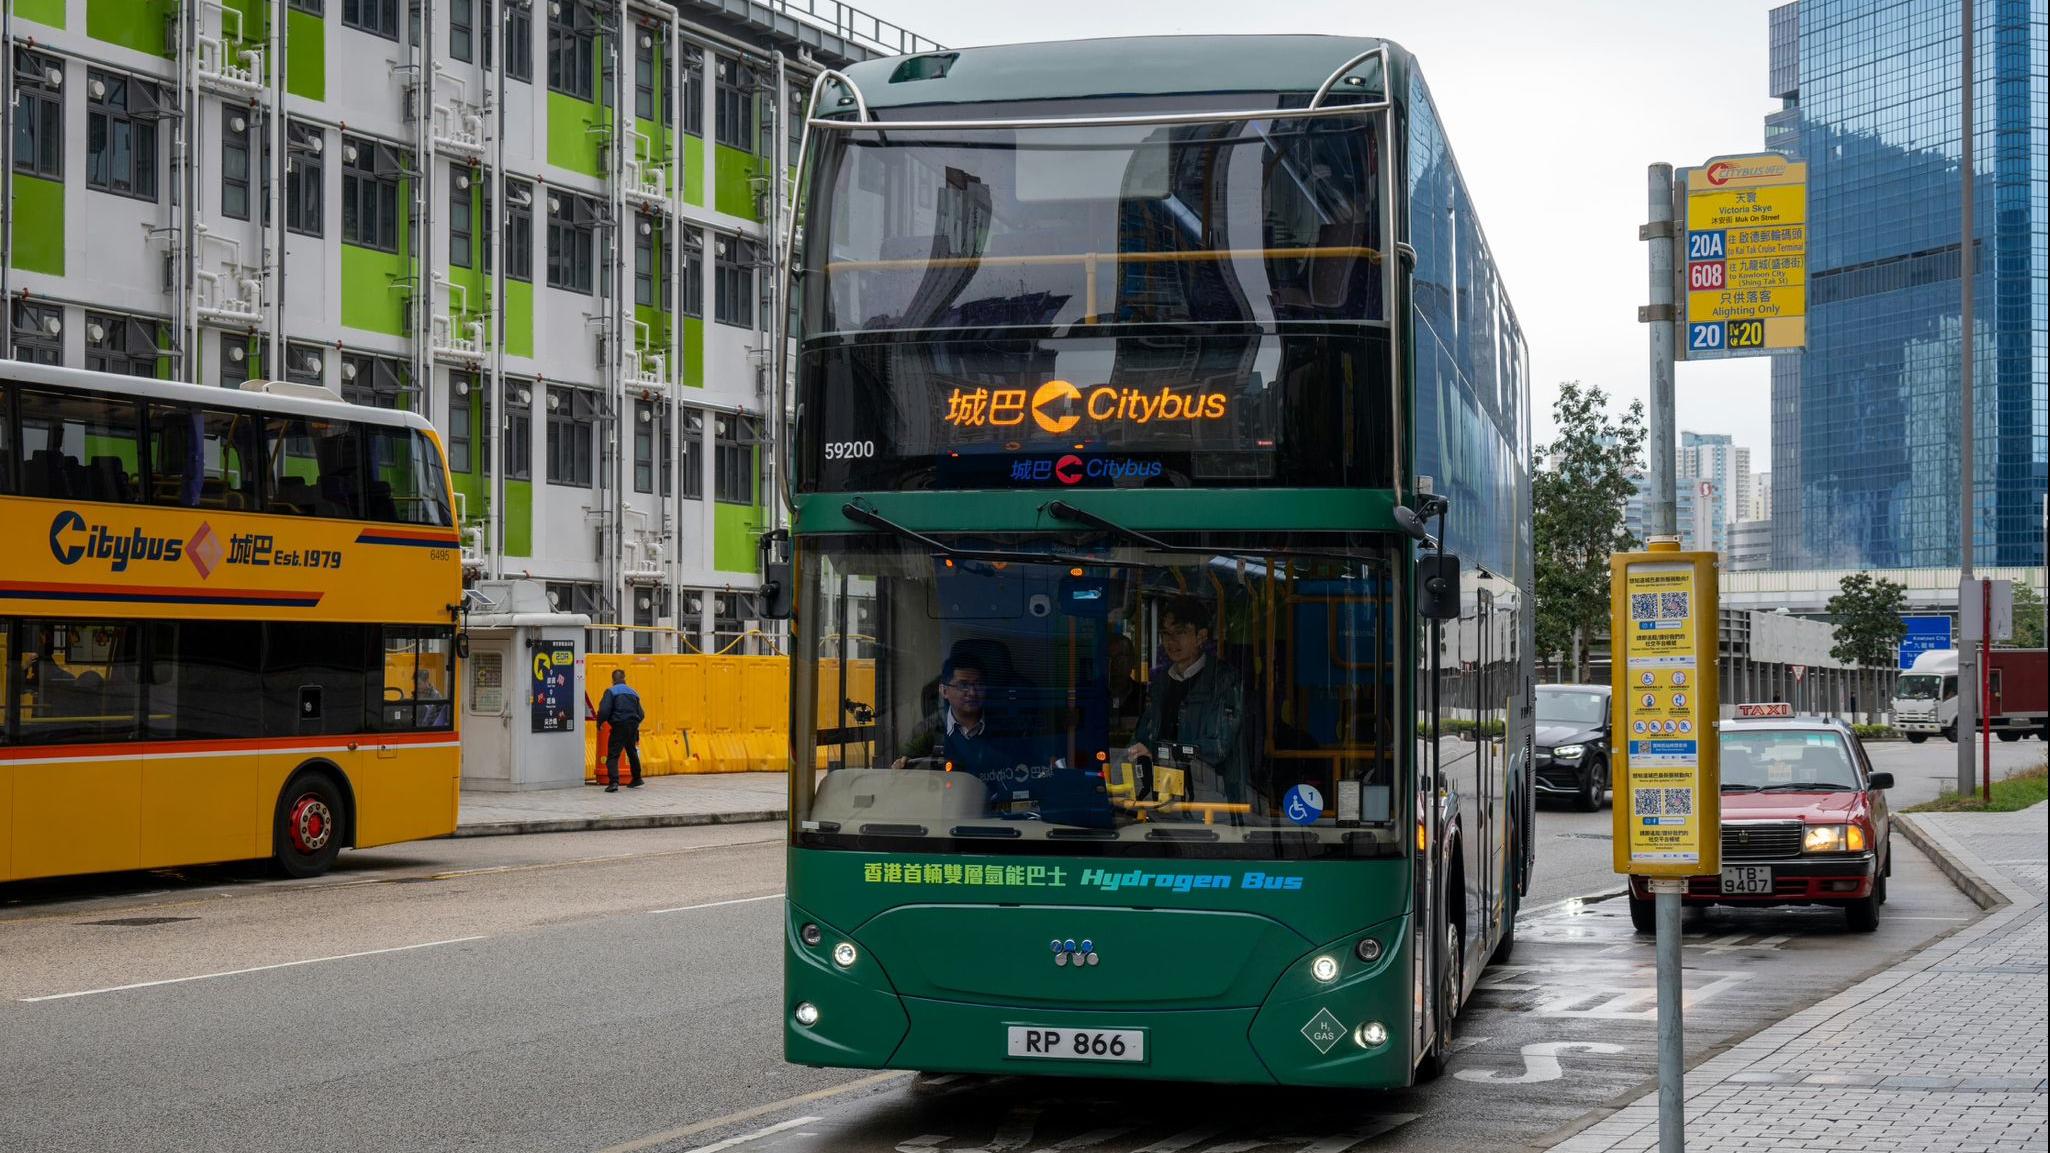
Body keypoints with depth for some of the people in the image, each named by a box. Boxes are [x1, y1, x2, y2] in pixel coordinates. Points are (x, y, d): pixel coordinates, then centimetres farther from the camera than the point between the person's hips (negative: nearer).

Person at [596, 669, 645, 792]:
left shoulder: (611, 692, -4)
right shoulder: (633, 693, 13)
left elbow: (604, 710, -15)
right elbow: (641, 715, 13)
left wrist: (599, 722, 3)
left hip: (619, 726, -5)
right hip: (632, 727, 5)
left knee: (613, 755, -7)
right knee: (632, 752, 25)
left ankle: (613, 782, -24)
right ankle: (636, 779, 38)